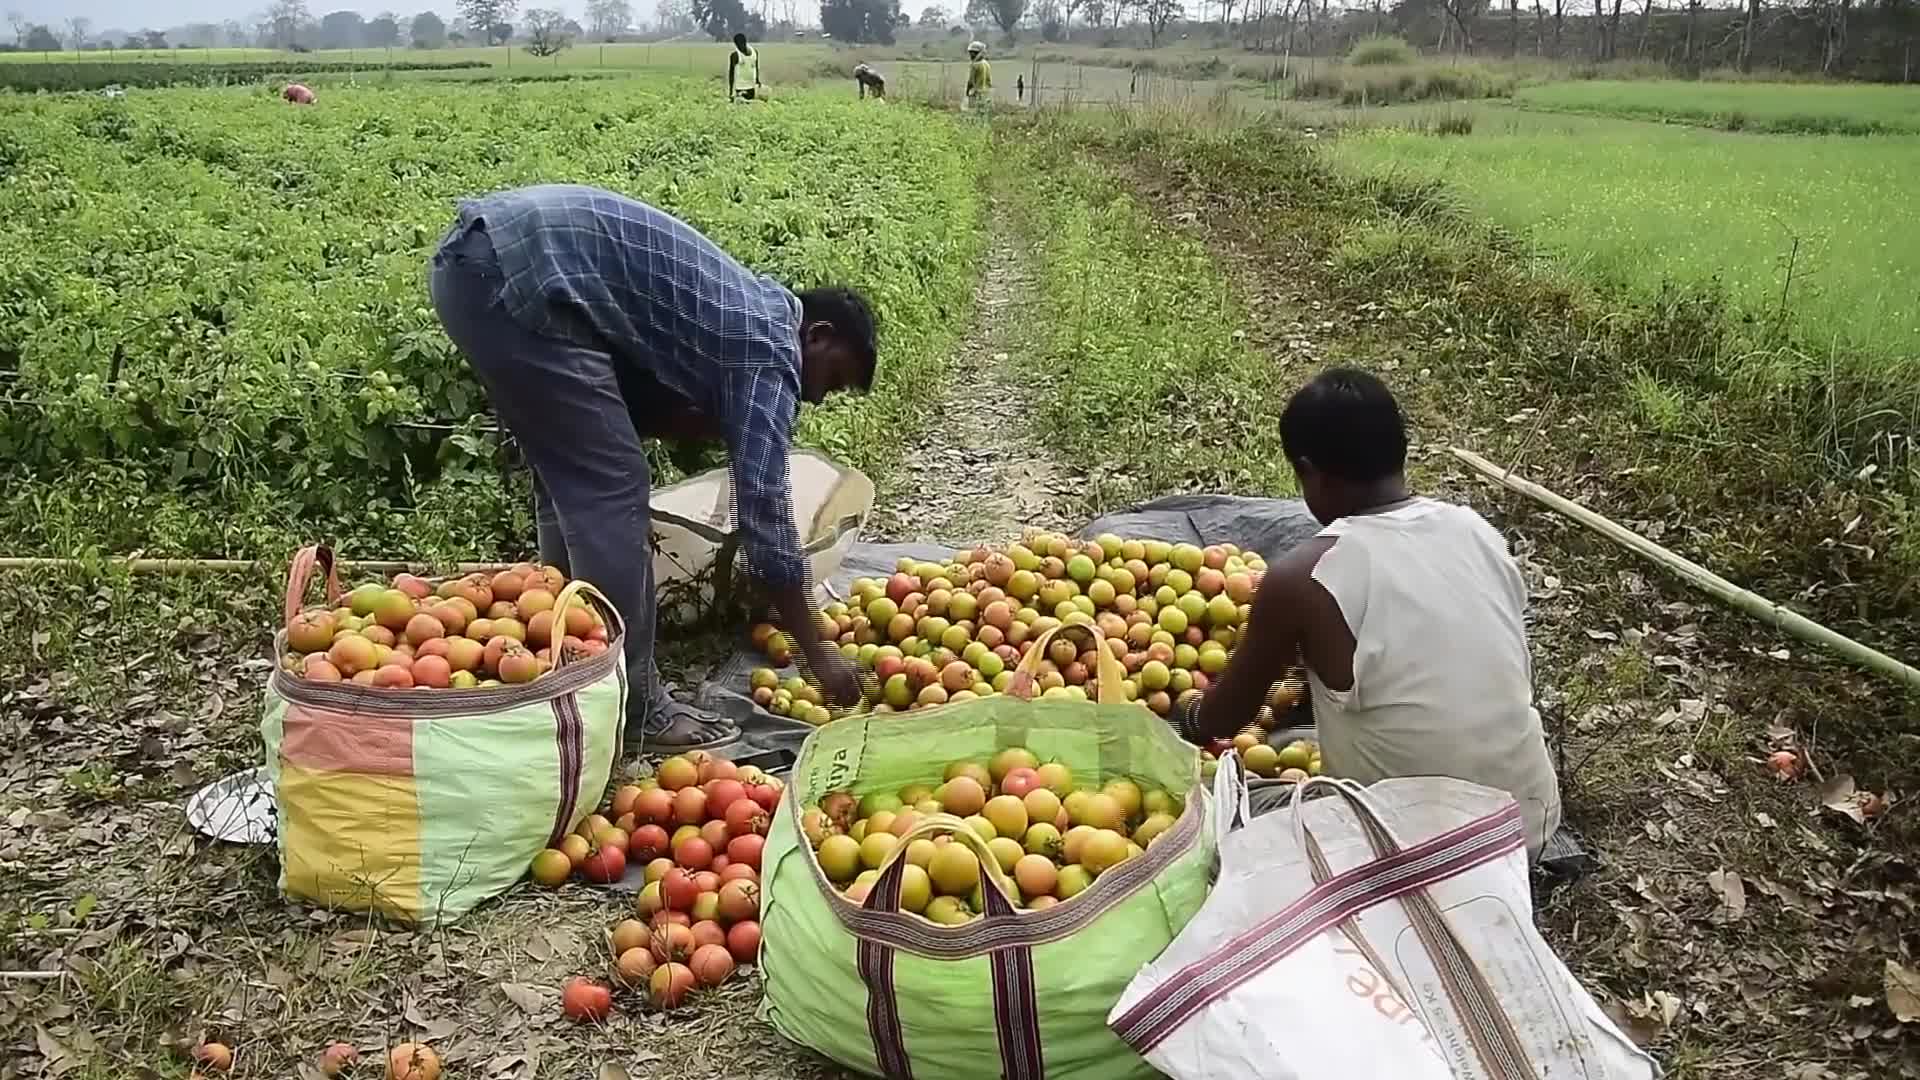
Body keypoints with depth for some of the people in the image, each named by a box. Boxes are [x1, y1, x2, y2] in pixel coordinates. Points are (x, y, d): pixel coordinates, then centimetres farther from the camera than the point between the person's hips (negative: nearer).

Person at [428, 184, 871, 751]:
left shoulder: (742, 307, 22)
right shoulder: (770, 345, -4)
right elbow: (763, 508, -7)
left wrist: (736, 420, 7)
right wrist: (817, 652, -1)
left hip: (474, 256, 10)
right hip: (518, 272, -10)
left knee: (573, 480, 17)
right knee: (610, 489, -4)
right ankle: (629, 709, 3)